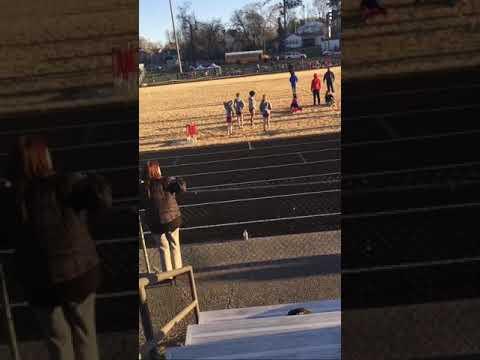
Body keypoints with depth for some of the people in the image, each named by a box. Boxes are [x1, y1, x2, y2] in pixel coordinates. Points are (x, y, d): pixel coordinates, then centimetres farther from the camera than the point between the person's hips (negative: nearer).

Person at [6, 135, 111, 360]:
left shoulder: (11, 198, -12)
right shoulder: (63, 185, -18)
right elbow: (101, 196, -31)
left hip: (40, 282, 1)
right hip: (80, 272, -1)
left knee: (57, 338, 23)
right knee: (84, 332, 23)